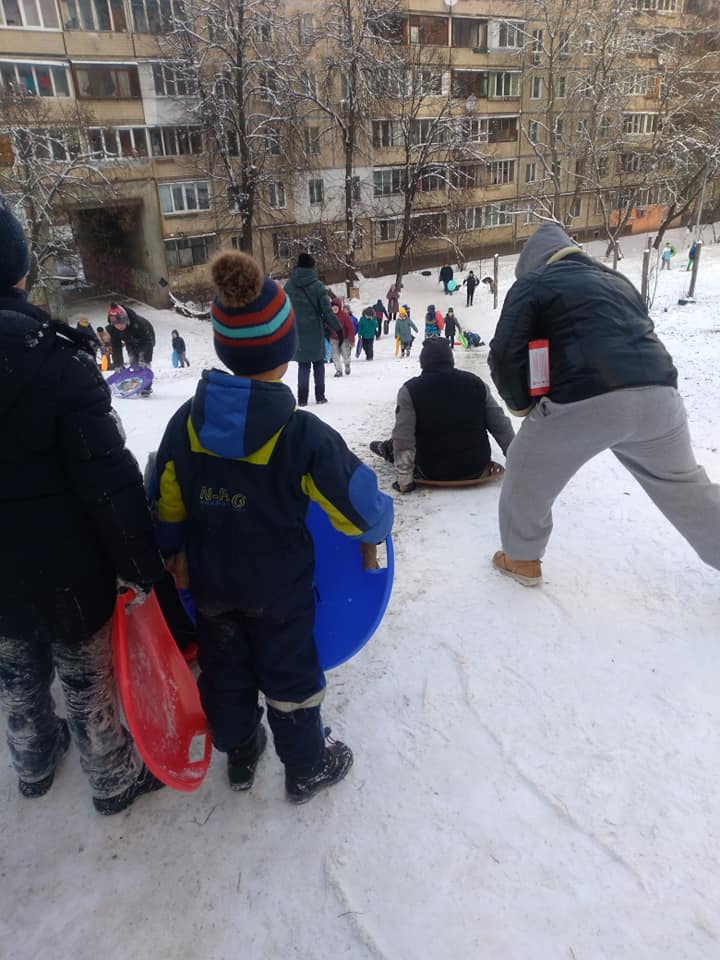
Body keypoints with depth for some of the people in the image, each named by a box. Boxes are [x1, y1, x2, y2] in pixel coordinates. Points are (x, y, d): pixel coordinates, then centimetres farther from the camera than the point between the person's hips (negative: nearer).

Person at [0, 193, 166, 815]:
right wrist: (141, 564, -14)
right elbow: (108, 478, -24)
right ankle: (115, 781, 36)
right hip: (64, 567, -5)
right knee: (88, 677, 15)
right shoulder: (53, 356, -23)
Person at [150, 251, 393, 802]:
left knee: (225, 668, 24)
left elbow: (168, 503, 0)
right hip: (278, 586, -4)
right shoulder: (303, 435, -26)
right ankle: (307, 768, 37)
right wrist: (375, 529, 4)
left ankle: (239, 752, 47)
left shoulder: (187, 421, -12)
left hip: (209, 581, 4)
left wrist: (174, 552, 17)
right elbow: (357, 506, -19)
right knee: (290, 673, 16)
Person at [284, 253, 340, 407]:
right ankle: (320, 396, 13)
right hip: (315, 331, -2)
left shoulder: (289, 286, 1)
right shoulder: (317, 286, -9)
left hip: (297, 332, 2)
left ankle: (302, 398, 4)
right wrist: (337, 328, -2)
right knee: (318, 364, 12)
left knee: (303, 365, 9)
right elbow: (327, 311, -9)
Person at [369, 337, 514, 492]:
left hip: (433, 473, -3)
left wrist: (405, 481, -13)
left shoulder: (410, 390, -14)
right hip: (477, 469, 3)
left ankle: (386, 449, 52)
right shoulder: (475, 382, -3)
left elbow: (403, 438, -19)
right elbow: (501, 426, 0)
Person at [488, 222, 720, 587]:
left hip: (584, 402, -6)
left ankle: (522, 559, 31)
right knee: (684, 485, 25)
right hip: (657, 395, 6)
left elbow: (505, 356, -2)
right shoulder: (617, 280, 28)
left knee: (527, 475, 18)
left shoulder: (532, 284, 9)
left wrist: (522, 405, 12)